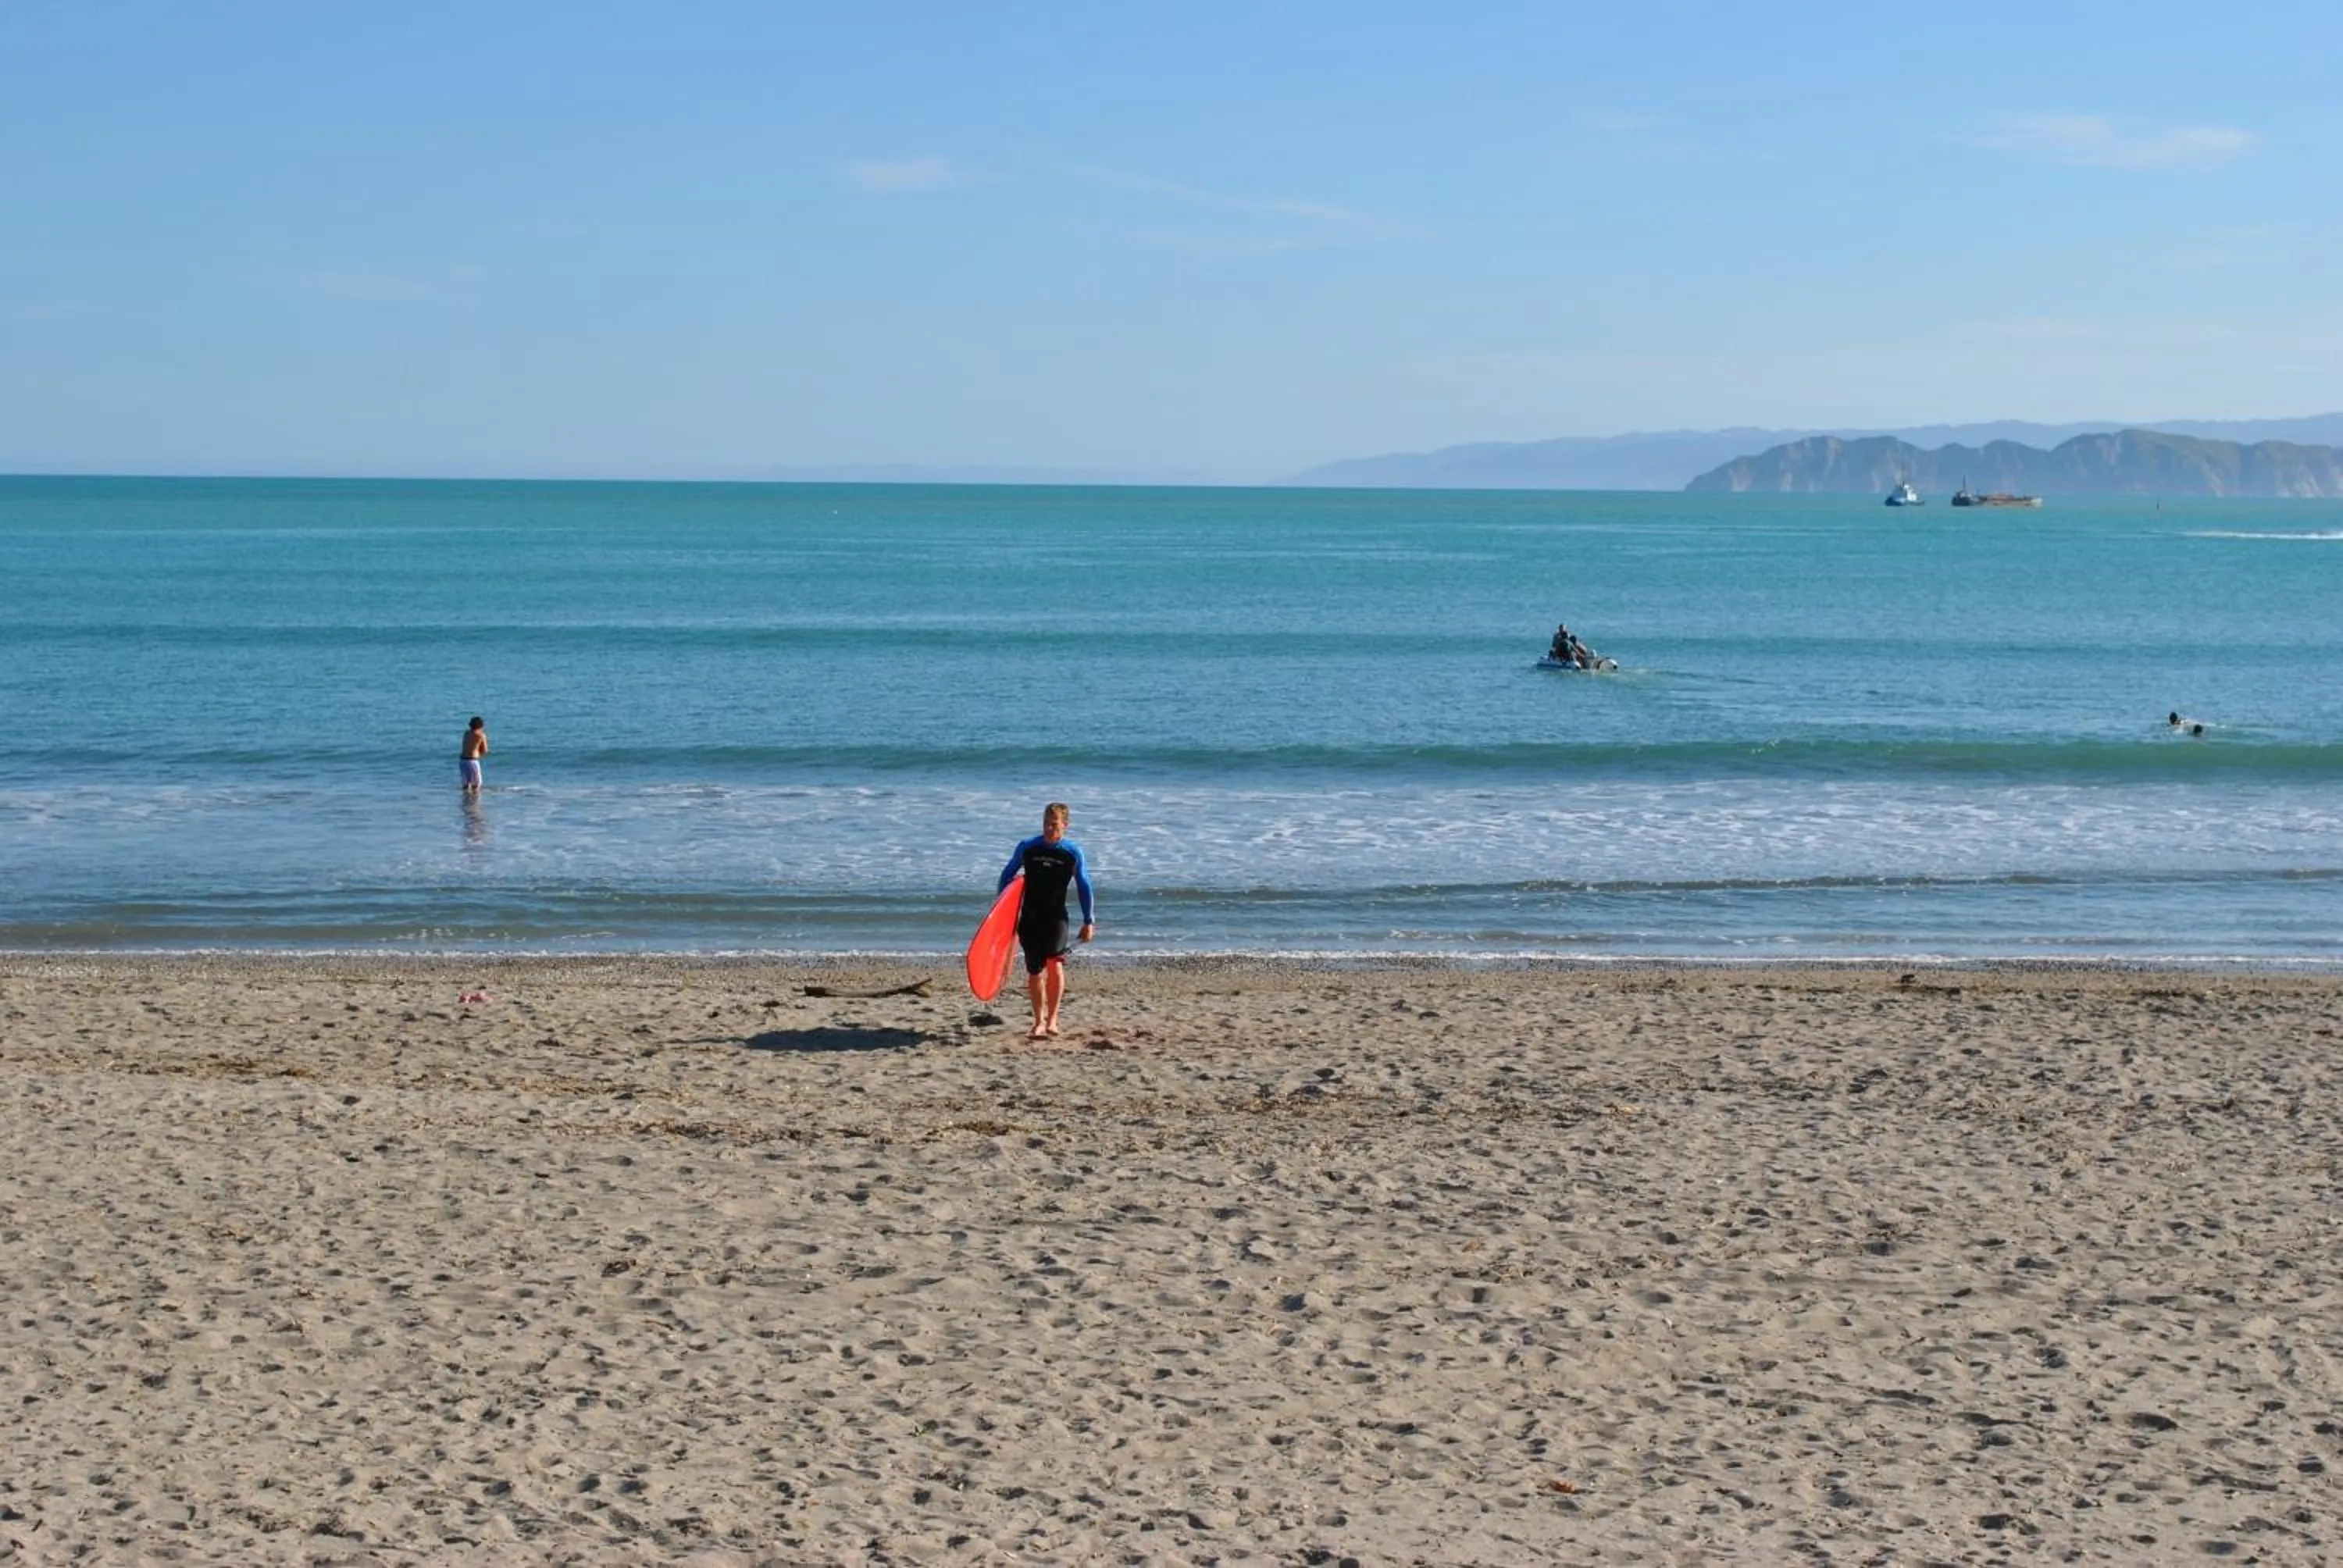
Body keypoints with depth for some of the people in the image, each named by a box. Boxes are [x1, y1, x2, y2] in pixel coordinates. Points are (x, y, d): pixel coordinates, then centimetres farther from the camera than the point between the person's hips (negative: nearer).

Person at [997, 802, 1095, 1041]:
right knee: (1034, 971, 4)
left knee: (1054, 963, -19)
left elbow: (1084, 887, 8)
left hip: (1056, 916, -2)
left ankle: (1052, 1019, -13)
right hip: (1029, 917, 2)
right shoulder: (1027, 848, 1)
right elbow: (1007, 875, 12)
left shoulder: (1073, 853, 0)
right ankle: (1039, 1022, 17)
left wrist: (1088, 921, 8)